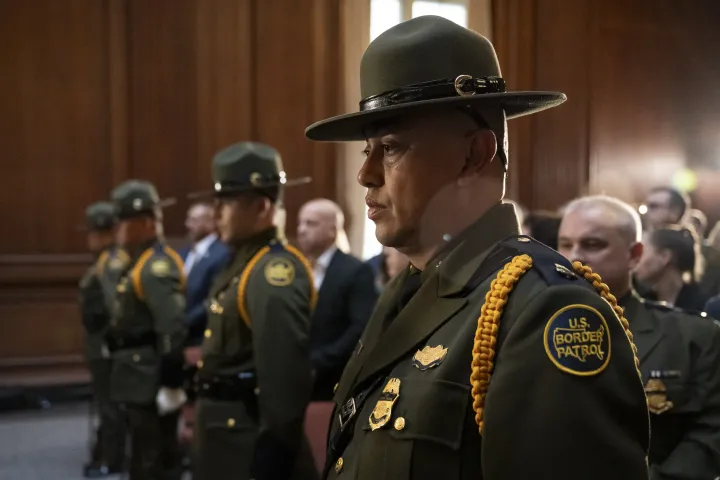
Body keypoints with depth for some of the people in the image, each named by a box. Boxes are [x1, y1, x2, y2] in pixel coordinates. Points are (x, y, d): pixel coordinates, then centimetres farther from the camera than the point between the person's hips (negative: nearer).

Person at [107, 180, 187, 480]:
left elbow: (173, 330, -25)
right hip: (143, 380, 10)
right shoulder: (142, 263, 14)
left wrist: (171, 385, -24)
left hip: (152, 381, -10)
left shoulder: (158, 266, -18)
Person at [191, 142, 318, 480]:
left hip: (252, 442, -10)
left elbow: (285, 374, -25)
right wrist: (201, 415, 17)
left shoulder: (275, 272, -20)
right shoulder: (241, 263, 11)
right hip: (227, 434, 10)